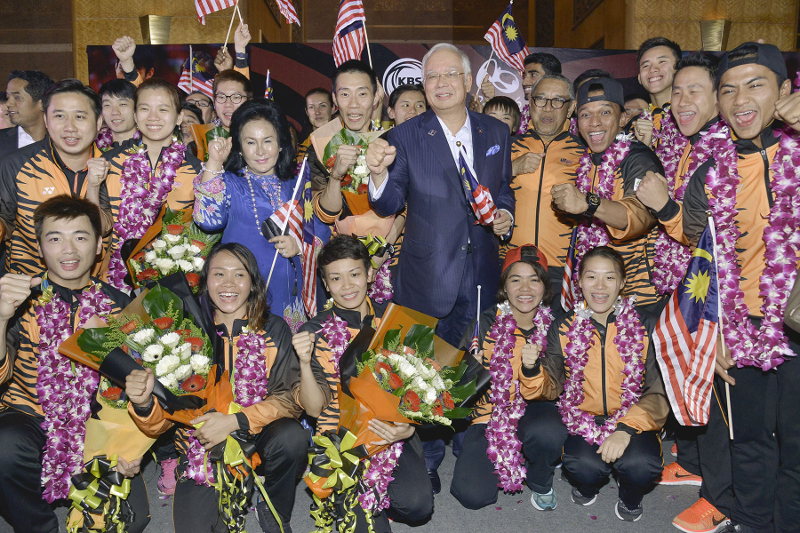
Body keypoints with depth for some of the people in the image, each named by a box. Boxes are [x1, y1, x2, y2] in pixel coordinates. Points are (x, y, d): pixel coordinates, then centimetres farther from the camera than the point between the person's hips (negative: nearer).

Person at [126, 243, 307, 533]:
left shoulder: (273, 330, 0)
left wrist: (235, 421, -22)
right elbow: (161, 422, 1)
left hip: (258, 442, 1)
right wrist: (144, 403, -23)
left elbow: (291, 399, -9)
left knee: (292, 437, -31)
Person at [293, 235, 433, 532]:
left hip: (394, 430, 2)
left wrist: (408, 427, -14)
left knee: (416, 504, -22)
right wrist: (305, 363, -25)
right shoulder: (315, 332, 0)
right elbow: (314, 408, -6)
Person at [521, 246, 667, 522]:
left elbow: (659, 392, -7)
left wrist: (627, 428, -22)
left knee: (640, 464, -30)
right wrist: (532, 369, -22)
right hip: (584, 422, 1)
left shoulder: (646, 326, -5)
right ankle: (588, 487, 12)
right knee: (585, 465, -29)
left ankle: (630, 498, 9)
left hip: (633, 420, 0)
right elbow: (551, 388, 1)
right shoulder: (563, 329, 0)